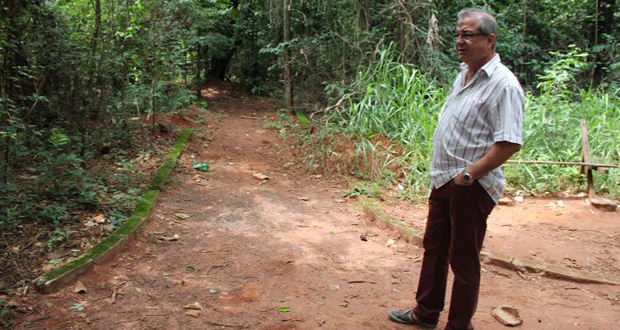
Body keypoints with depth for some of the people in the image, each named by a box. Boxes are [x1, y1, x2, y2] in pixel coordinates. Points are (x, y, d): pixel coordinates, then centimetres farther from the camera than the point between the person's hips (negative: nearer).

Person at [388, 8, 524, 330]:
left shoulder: (503, 84, -18)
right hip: (443, 180, 9)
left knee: (464, 260, 5)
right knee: (433, 248, 20)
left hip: (471, 187, -9)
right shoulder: (463, 74, 11)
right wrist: (442, 173, 14)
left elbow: (509, 143, -25)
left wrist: (468, 174, -22)